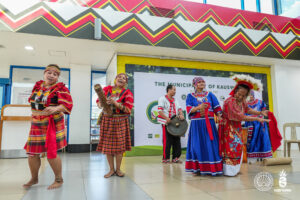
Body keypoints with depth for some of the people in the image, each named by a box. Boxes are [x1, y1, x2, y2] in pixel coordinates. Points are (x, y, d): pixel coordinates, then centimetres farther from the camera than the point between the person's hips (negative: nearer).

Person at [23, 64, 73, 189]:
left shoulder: (60, 88, -8)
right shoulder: (38, 86, 10)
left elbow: (67, 104, -18)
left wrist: (56, 108, -35)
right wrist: (35, 113, 19)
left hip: (52, 124, -6)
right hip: (36, 123, 6)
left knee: (51, 153, -6)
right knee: (32, 153, 8)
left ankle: (59, 179, 13)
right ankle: (34, 178, 30)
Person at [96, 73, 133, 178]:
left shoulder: (127, 93, -1)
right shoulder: (107, 89, 7)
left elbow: (128, 109, -10)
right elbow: (99, 100, 14)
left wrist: (115, 103, -22)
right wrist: (100, 104, -10)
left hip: (120, 121, -2)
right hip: (107, 120, 2)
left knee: (119, 146, 0)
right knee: (107, 145, 4)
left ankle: (118, 169, 16)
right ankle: (111, 169, 17)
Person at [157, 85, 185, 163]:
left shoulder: (175, 100, 18)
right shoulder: (162, 99, -2)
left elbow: (179, 108, 12)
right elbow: (160, 110, -12)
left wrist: (181, 114, -12)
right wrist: (166, 118, -27)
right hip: (167, 123, -6)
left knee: (176, 140, 6)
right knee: (167, 141, -5)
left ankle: (175, 157, 16)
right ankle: (165, 158, 6)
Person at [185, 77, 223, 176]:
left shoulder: (210, 95, 11)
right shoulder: (190, 96, 7)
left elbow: (217, 108, 6)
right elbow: (189, 110, -2)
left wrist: (220, 118, -10)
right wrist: (198, 107, -18)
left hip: (209, 124, 2)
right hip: (196, 124, -1)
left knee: (210, 145, 1)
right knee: (197, 145, 0)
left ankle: (211, 168, 9)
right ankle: (197, 168, 10)